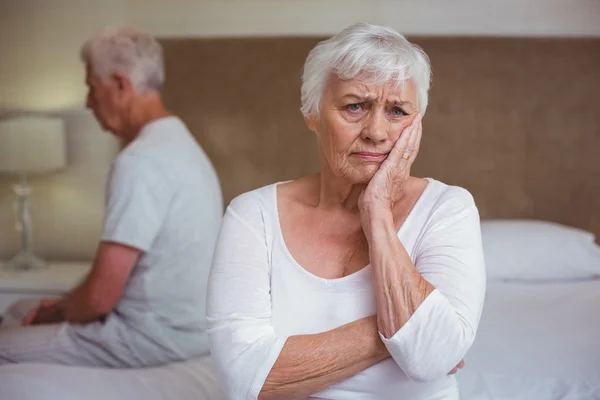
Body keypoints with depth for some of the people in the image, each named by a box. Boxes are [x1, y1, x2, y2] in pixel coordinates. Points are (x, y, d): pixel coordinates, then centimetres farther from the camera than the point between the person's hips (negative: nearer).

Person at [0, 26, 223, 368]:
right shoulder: (180, 142, 11)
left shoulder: (142, 160, -22)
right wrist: (60, 307, 10)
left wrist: (54, 313, -2)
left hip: (158, 337, -10)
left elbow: (101, 297, -23)